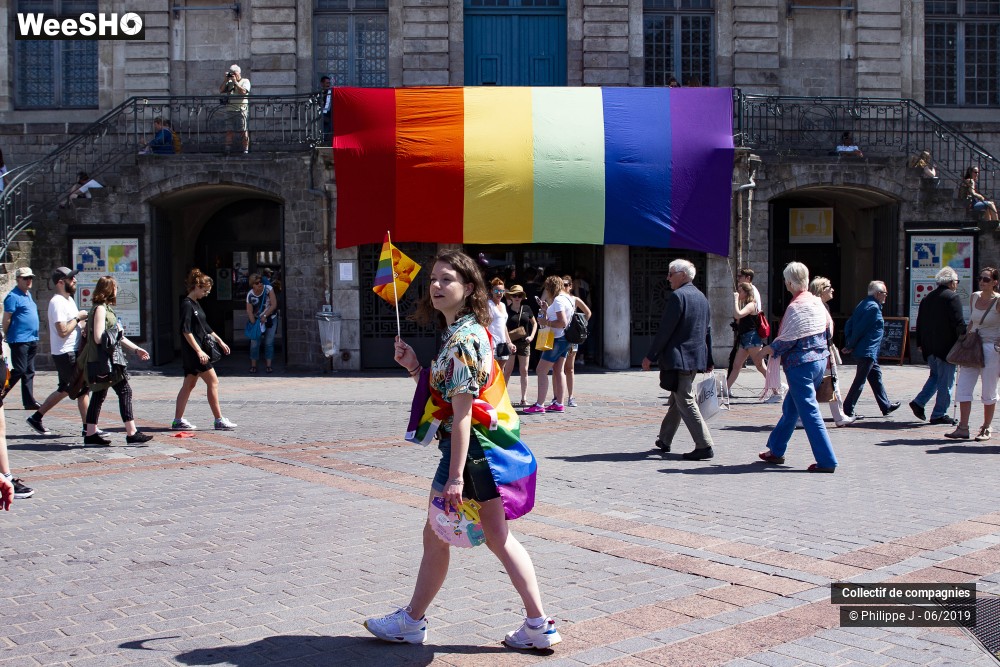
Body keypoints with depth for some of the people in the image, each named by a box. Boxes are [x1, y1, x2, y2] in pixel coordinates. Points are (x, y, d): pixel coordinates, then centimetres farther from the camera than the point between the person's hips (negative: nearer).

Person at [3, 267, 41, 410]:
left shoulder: (28, 294, 16)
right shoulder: (13, 296, -10)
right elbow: (6, 319, -11)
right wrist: (7, 336, -9)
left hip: (32, 340, 8)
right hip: (19, 340, -8)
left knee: (29, 372, 8)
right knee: (19, 370, -9)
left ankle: (29, 401, 10)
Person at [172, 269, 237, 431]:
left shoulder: (195, 304, 16)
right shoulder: (187, 304, -13)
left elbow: (205, 327, 25)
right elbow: (186, 331, -20)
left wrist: (220, 341, 23)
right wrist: (199, 351, -22)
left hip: (194, 352, 10)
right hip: (193, 351, -10)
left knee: (189, 385, 11)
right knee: (213, 382, -7)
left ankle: (178, 421, 14)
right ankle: (219, 421, -3)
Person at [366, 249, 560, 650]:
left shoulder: (462, 339, -19)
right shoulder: (466, 331, 12)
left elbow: (462, 412, -23)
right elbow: (442, 396, 15)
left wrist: (455, 476, -24)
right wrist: (413, 365, 2)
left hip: (467, 450, -10)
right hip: (488, 447, 10)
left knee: (436, 536, 7)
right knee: (498, 538, 12)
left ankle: (411, 622, 25)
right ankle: (539, 625, 15)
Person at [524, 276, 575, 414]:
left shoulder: (558, 300, -16)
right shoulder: (567, 298, 14)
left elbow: (562, 322, -23)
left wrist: (546, 322, -14)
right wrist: (546, 309, 15)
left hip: (557, 339, -10)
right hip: (564, 339, 10)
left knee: (541, 370, -8)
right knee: (559, 371, 13)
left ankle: (539, 405, -10)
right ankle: (559, 404, 15)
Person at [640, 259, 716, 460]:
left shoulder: (677, 296, -14)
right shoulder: (701, 297, 13)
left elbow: (665, 330, -16)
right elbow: (707, 330, 17)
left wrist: (650, 356, -10)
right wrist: (709, 360, 21)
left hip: (679, 358, -9)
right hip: (697, 357, 9)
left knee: (685, 401, -6)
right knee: (677, 399, 18)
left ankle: (705, 446, -9)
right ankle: (665, 440, 30)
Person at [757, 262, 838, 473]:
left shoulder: (795, 307, -17)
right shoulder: (817, 301, 7)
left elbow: (788, 339, -17)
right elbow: (829, 328, 13)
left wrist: (770, 349, -2)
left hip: (801, 365, -9)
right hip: (820, 360, 9)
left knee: (809, 412, -5)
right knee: (790, 408, 19)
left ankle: (826, 461, -7)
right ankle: (776, 450, 30)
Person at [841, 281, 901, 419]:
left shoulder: (864, 304, 12)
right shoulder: (873, 307, -16)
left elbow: (849, 325, 10)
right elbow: (859, 329, -21)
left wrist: (849, 344, 5)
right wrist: (851, 346, -12)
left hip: (868, 352, 10)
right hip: (868, 351, -10)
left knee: (876, 375, 18)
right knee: (860, 380, -5)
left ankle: (886, 406, 28)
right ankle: (848, 410, -2)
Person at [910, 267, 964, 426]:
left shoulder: (927, 298, 11)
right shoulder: (953, 297, -11)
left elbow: (919, 323, 14)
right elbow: (959, 323, -15)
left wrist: (920, 344, 19)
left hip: (929, 347, 7)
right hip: (946, 347, -7)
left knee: (935, 375, 21)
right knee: (945, 381, 1)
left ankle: (919, 402, 9)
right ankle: (939, 414, 3)